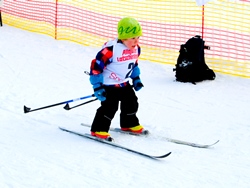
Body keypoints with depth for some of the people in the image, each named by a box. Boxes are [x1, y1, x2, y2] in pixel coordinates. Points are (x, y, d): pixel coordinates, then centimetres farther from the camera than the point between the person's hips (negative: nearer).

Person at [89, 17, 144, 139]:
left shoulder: (136, 48, -3)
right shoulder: (110, 49, -29)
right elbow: (96, 66, -25)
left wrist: (136, 79, 18)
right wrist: (97, 87, -24)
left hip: (124, 83, 8)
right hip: (108, 85, -8)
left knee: (131, 103, 15)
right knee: (109, 106, -11)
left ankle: (129, 124, 38)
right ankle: (98, 129, 2)